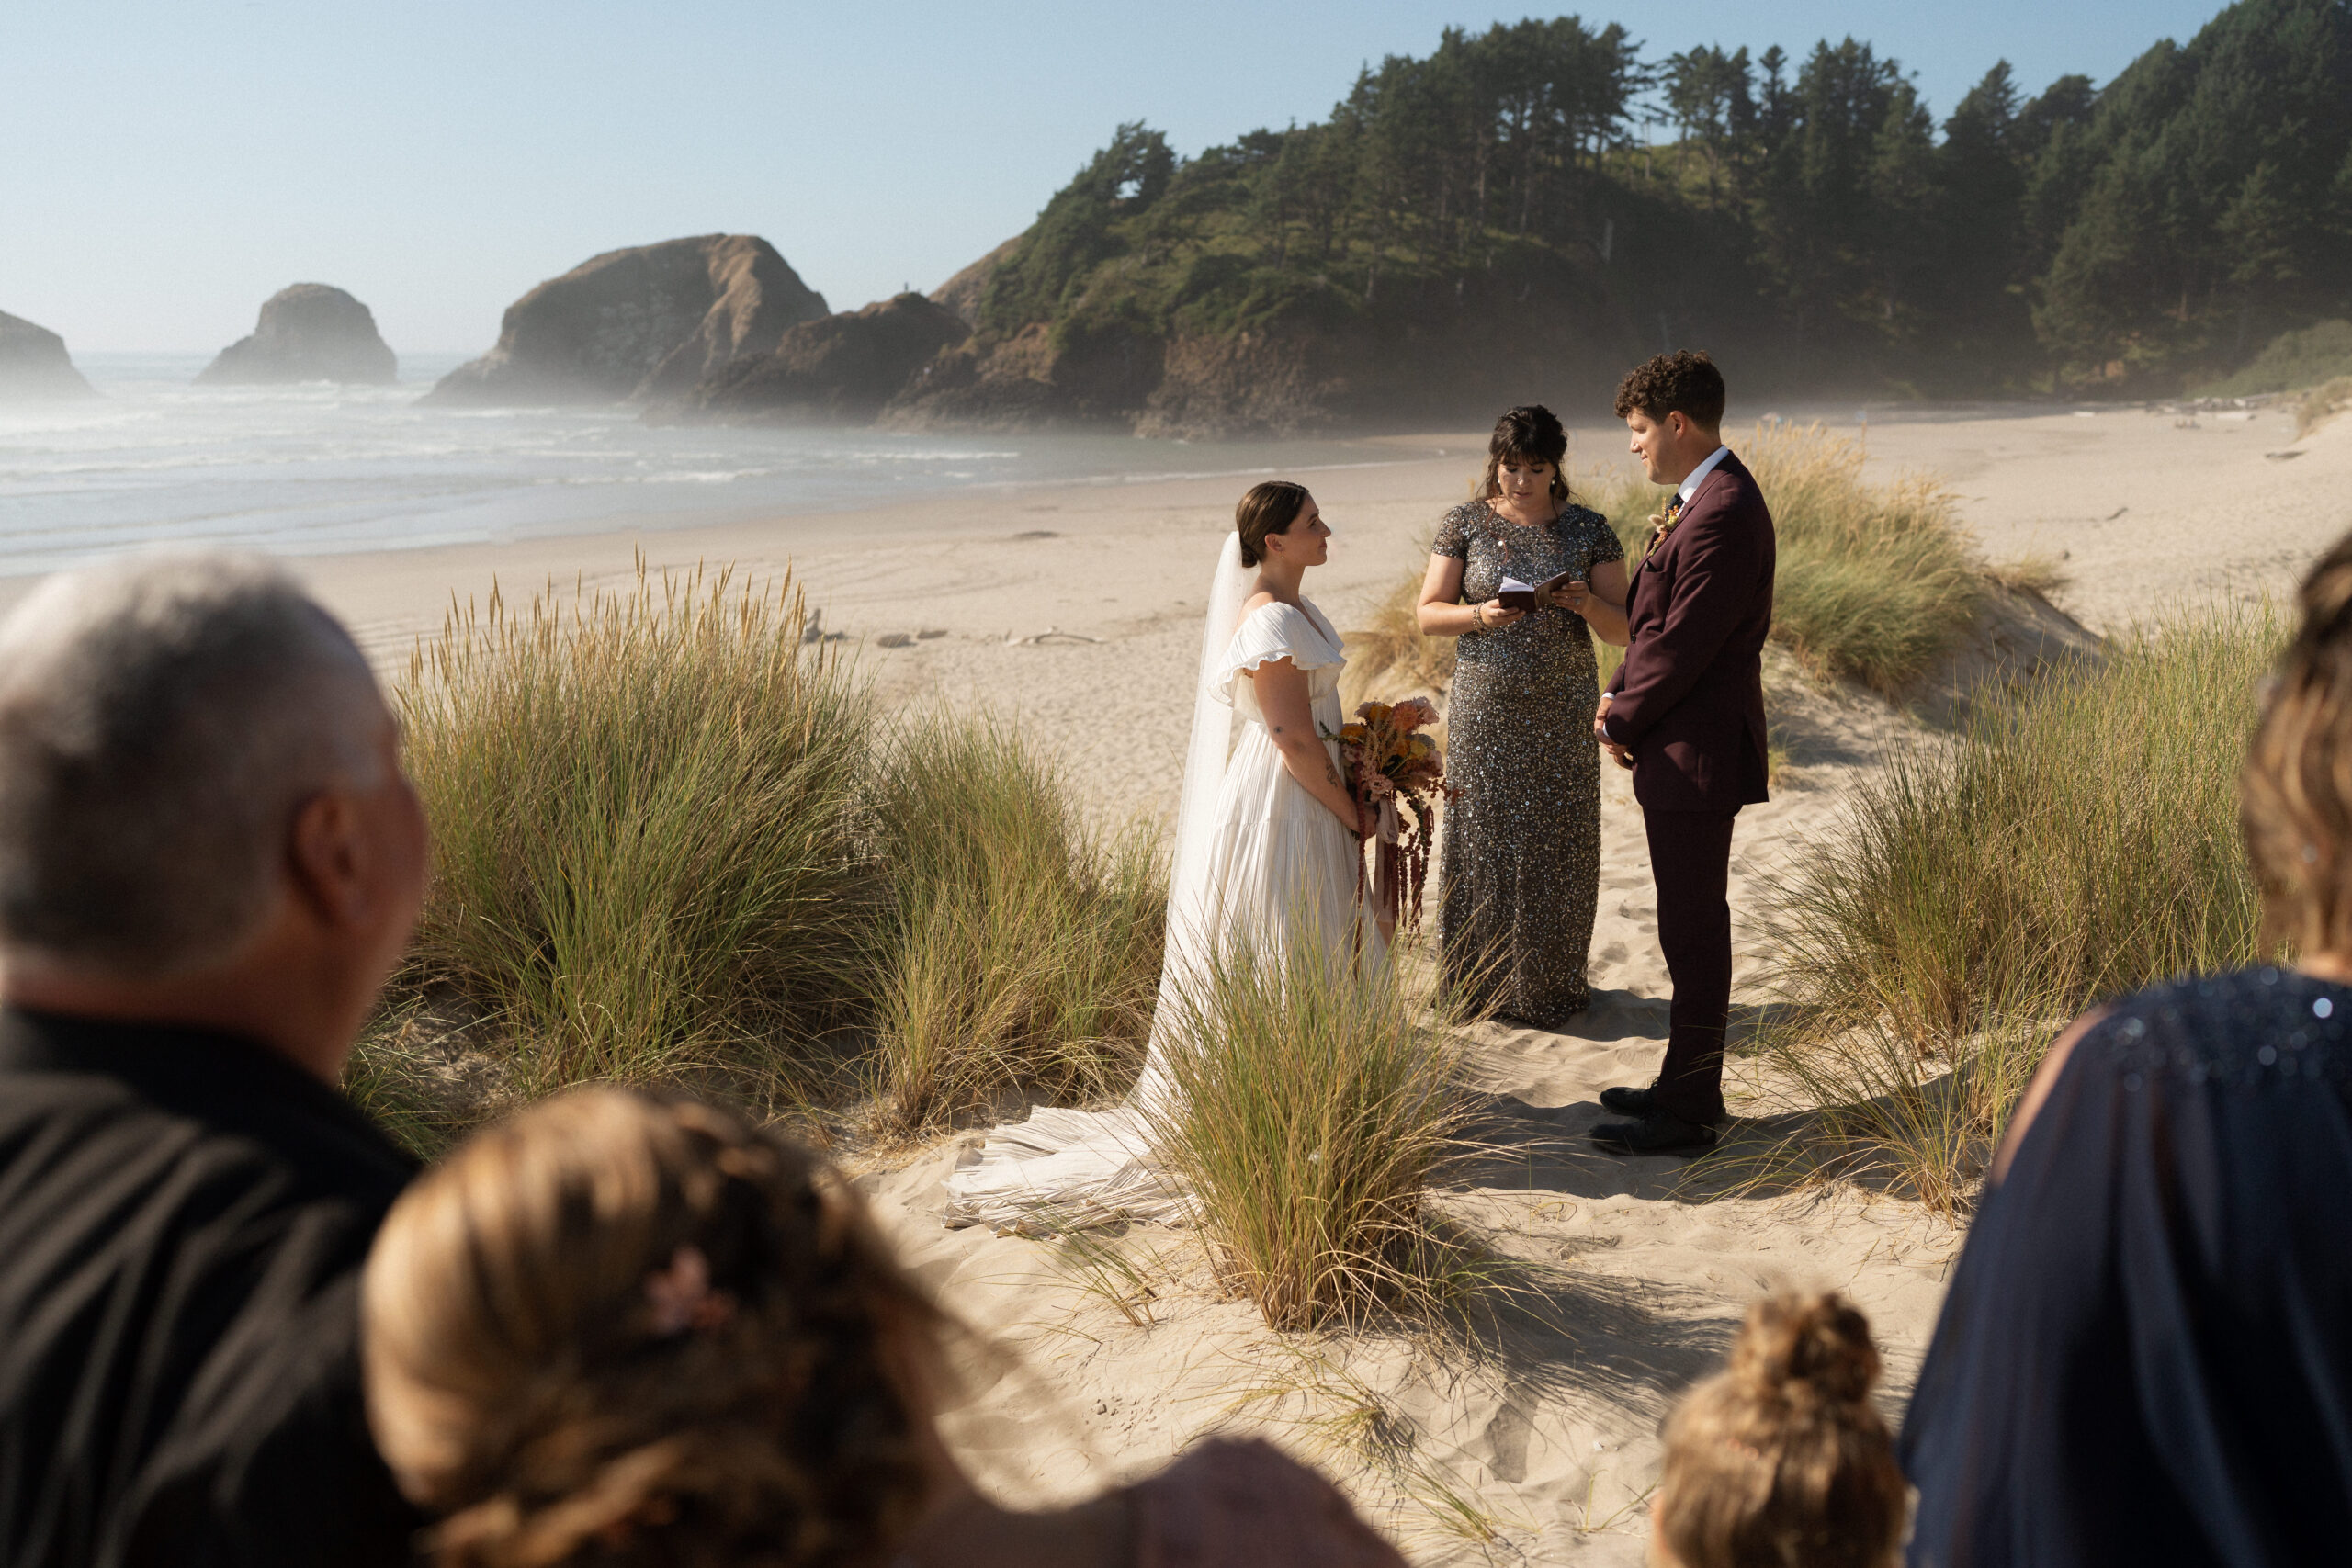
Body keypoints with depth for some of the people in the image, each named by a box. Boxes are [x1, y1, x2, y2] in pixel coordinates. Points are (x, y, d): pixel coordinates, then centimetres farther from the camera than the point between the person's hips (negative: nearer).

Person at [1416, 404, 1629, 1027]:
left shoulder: (1590, 530, 3)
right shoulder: (1466, 522, 1)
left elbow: (1621, 629, 2)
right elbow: (1428, 615, 0)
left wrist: (1587, 604, -19)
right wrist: (1480, 614, -20)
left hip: (1563, 713, 1)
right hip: (1485, 711, 0)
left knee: (1558, 844, 4)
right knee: (1484, 841, 3)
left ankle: (1550, 985, 19)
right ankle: (1484, 982, 18)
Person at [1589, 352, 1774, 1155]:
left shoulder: (1722, 513, -21)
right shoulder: (1705, 500, 13)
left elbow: (1685, 644, -21)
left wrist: (1624, 720, -8)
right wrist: (1621, 697, 4)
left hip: (1695, 754, -10)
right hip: (1679, 747, 10)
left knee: (1693, 931, -1)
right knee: (1689, 927, 17)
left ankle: (1688, 1112, 9)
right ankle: (1684, 1086, 29)